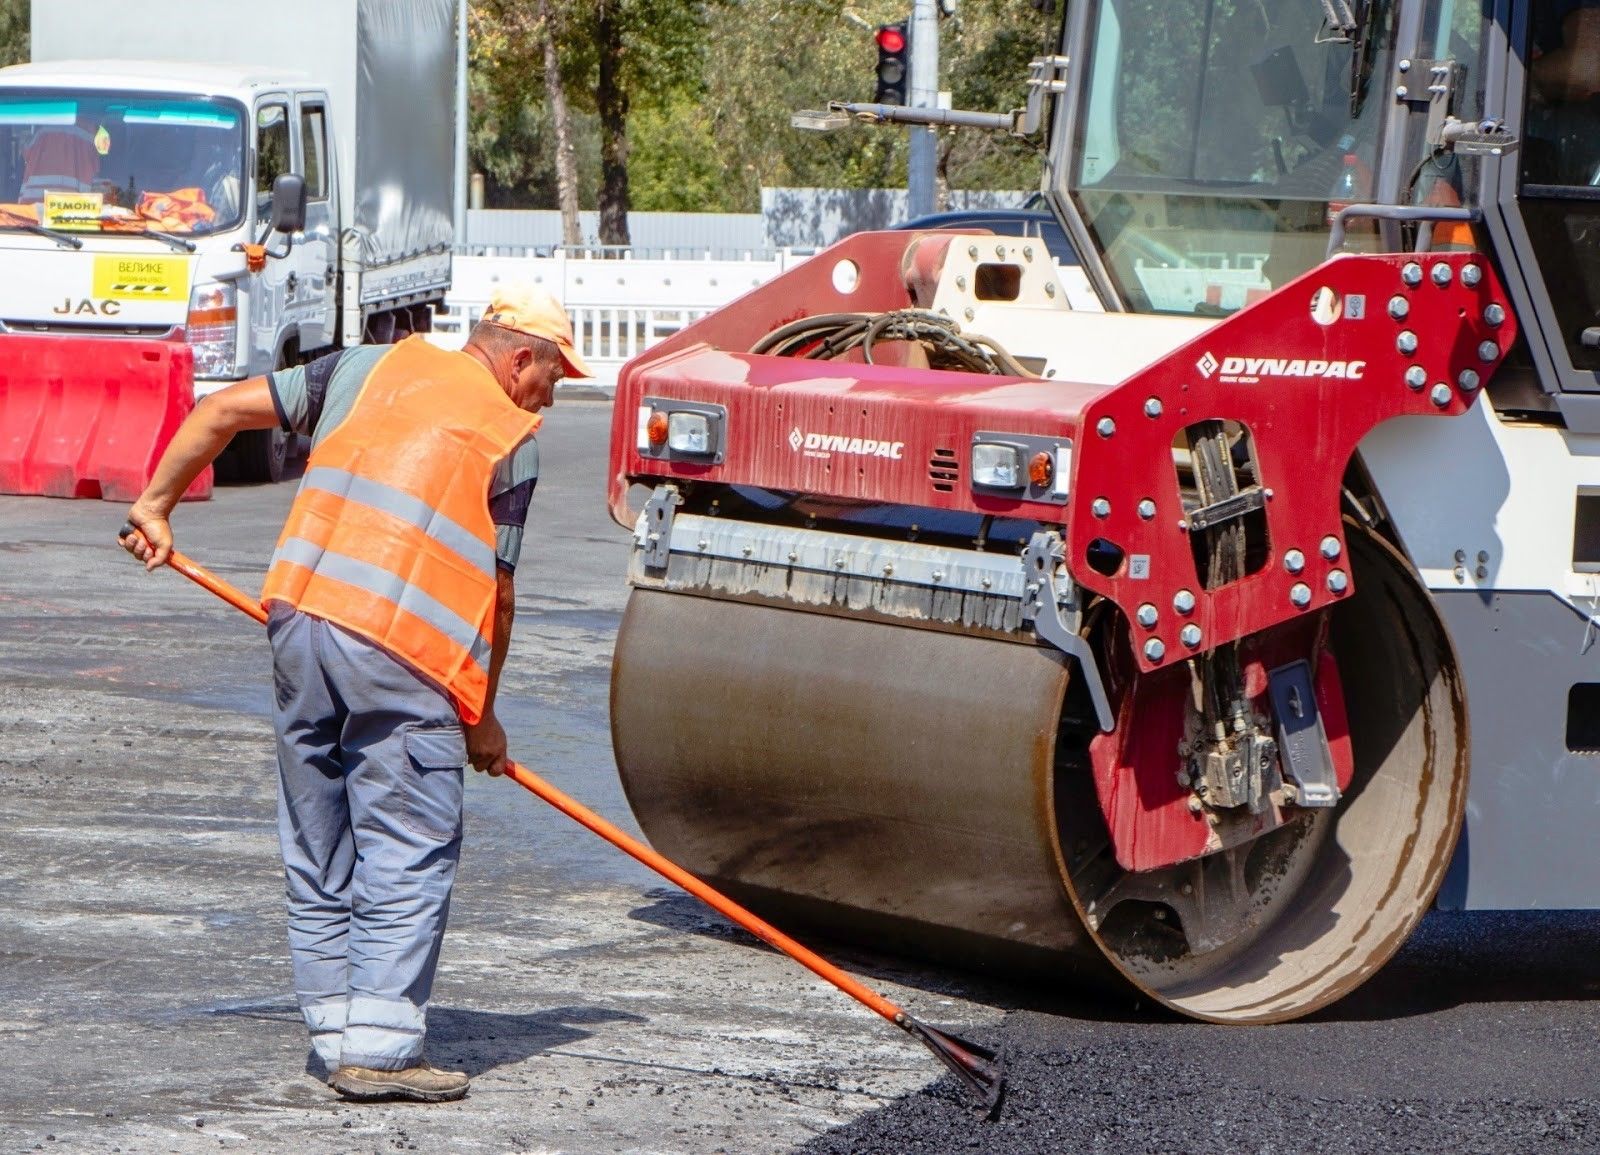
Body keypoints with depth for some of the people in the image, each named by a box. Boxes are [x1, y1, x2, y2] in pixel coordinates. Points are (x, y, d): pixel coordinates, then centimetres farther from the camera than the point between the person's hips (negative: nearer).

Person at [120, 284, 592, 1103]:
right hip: (400, 648, -6)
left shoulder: (371, 368, 17)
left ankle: (337, 1032, 18)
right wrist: (482, 717, 14)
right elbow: (495, 590, 4)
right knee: (410, 853, -1)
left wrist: (154, 506, 26)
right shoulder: (511, 436, 4)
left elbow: (224, 409, 15)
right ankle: (380, 1045, -6)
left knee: (318, 850, 14)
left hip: (298, 614, 6)